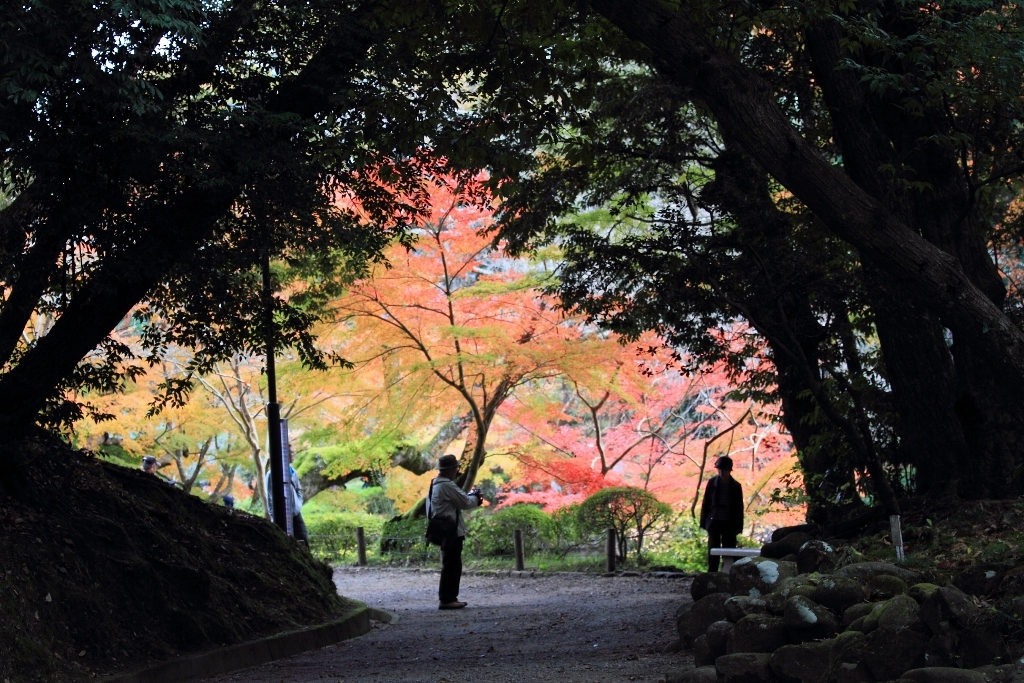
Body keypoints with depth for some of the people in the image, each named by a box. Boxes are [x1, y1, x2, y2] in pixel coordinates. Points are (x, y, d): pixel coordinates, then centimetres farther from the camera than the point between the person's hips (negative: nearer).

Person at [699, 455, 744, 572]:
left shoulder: (736, 486, 1)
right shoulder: (712, 482, 1)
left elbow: (739, 508, 3)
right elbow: (706, 503, 3)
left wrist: (738, 527, -1)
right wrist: (704, 522, -1)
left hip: (729, 523, 0)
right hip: (714, 522, 0)